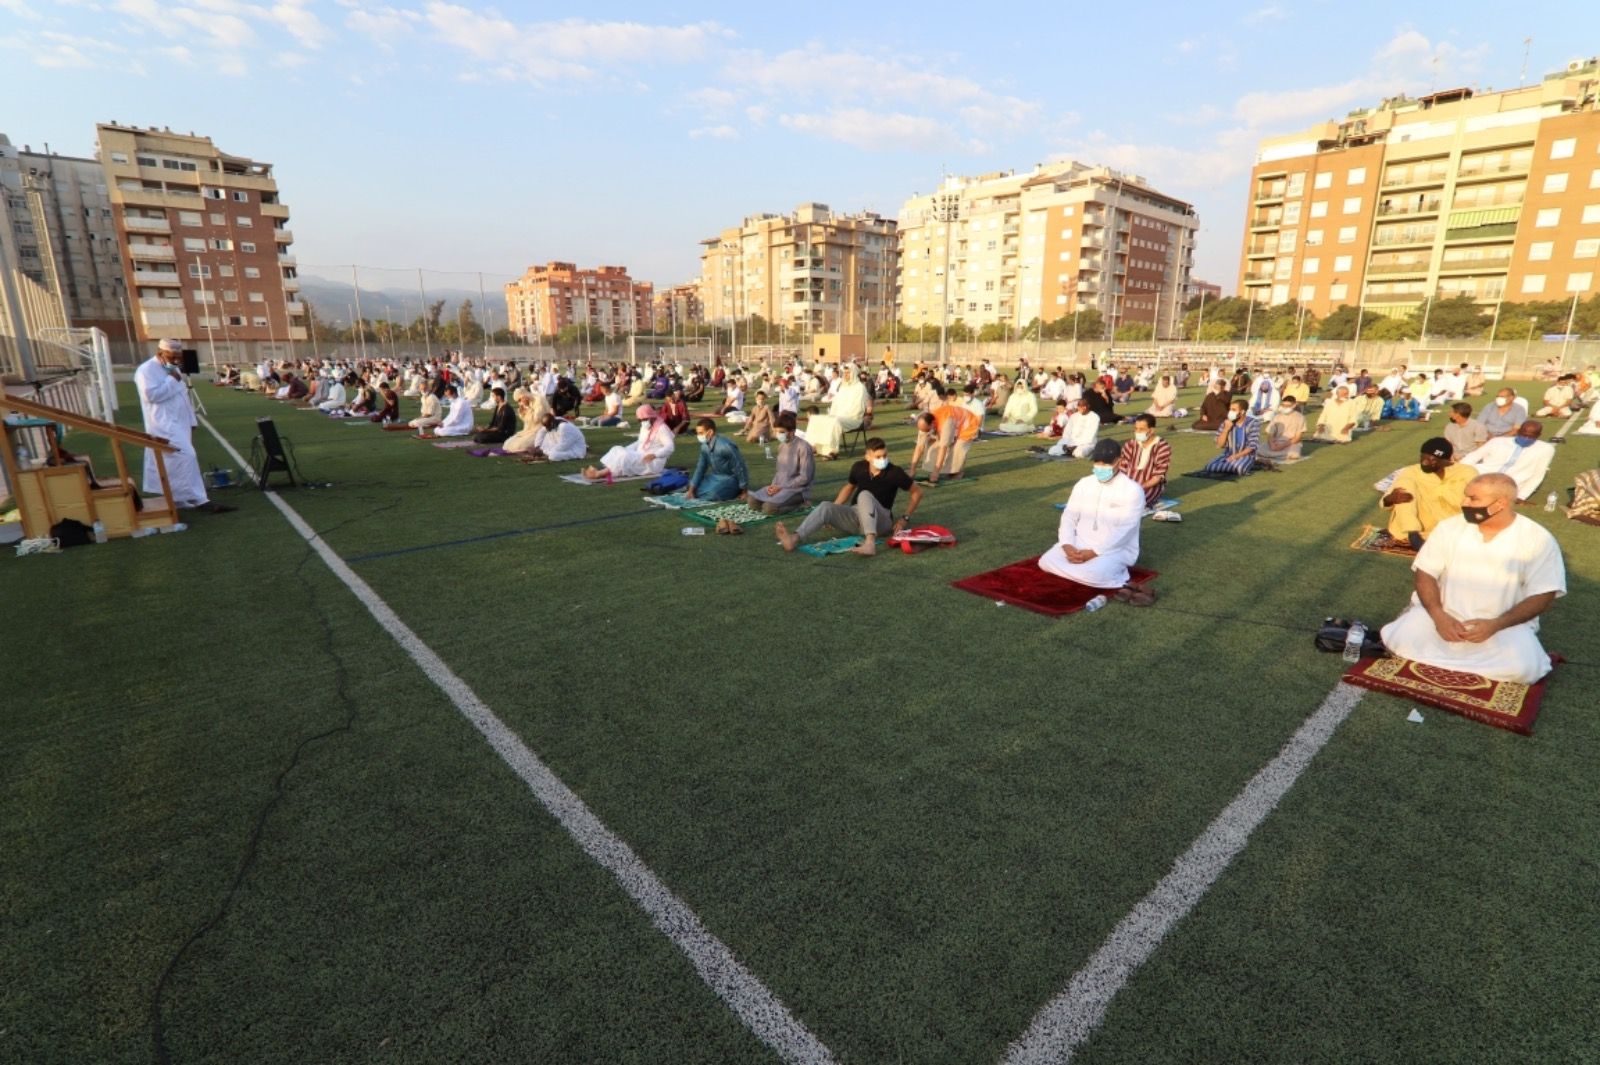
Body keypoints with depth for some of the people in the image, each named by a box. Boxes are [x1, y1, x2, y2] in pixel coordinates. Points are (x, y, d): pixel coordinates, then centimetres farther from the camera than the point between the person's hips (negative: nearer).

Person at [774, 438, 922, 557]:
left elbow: (917, 492, 3)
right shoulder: (859, 467, 1)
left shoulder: (894, 472, -10)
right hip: (855, 515, 4)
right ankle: (795, 539, -46)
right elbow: (849, 487, 21)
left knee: (865, 495, -34)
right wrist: (833, 510, 13)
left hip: (880, 521, -4)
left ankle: (870, 542, -53)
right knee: (825, 506, -23)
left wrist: (905, 518, -2)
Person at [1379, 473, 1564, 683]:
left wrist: (1495, 625, -23)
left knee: (1523, 668, -30)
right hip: (1445, 617, 1)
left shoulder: (1538, 540, -7)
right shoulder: (1449, 527, -1)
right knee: (1400, 640, -25)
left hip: (1504, 625, -1)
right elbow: (1425, 574, -1)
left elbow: (1542, 597, -9)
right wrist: (1439, 616, -18)